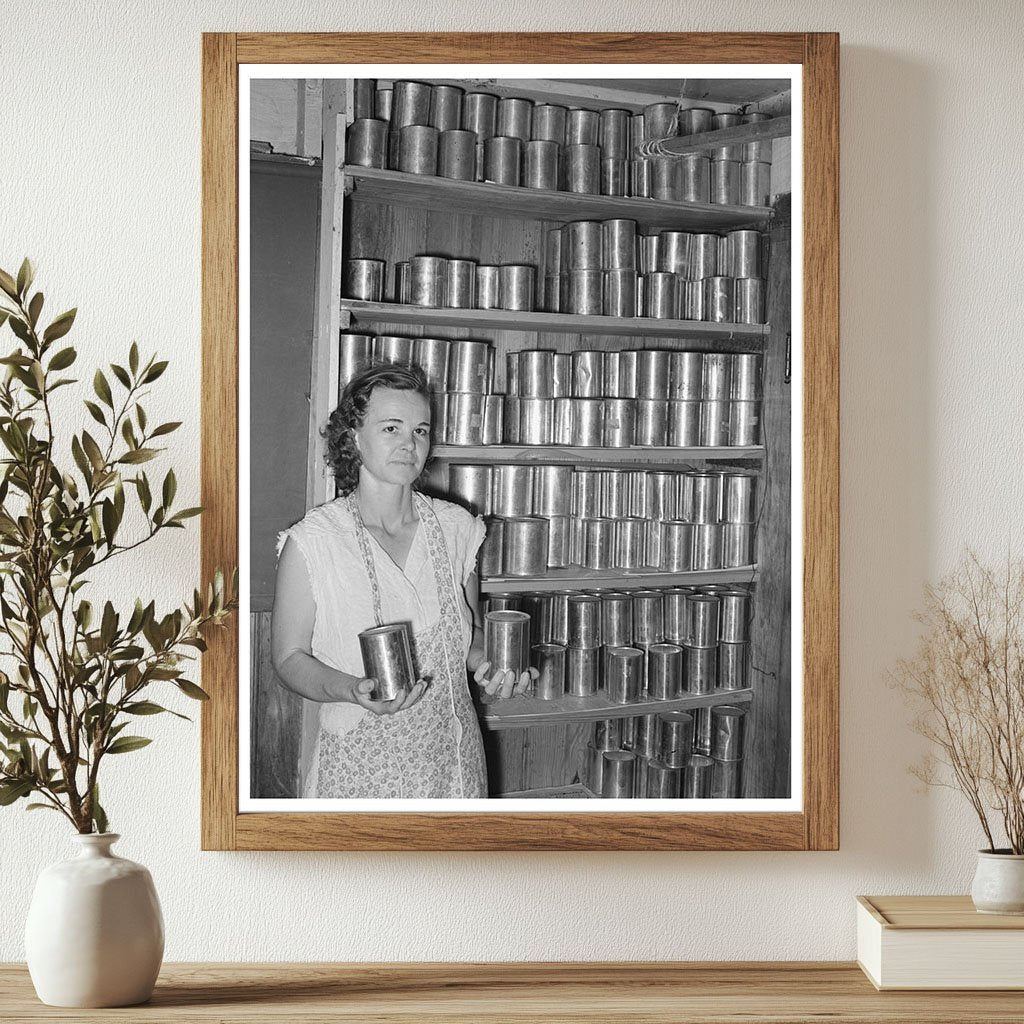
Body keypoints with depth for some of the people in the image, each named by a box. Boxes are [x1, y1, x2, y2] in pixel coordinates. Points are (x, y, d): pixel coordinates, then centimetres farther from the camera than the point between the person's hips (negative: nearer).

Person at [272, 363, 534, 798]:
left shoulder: (456, 527, 1)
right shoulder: (311, 541, -11)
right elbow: (289, 656, -6)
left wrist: (486, 664, -7)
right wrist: (352, 690, -23)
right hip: (359, 764, -3)